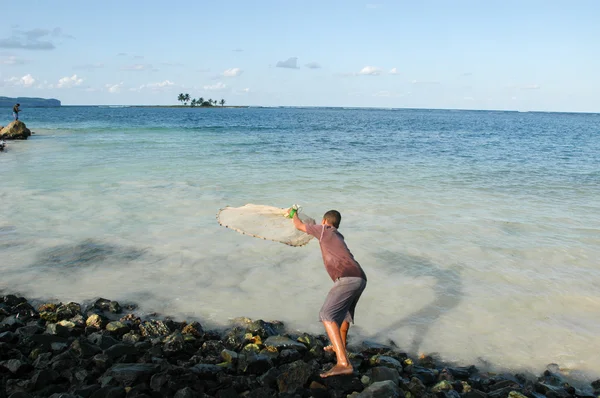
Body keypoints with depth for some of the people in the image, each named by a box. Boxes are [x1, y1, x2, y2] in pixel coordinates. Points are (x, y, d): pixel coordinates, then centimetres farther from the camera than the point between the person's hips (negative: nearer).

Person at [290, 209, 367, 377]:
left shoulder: (324, 230, 12)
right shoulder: (338, 236, 32)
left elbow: (299, 226, 24)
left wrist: (294, 215, 44)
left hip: (348, 279, -9)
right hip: (360, 279, 9)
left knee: (328, 315, -14)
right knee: (344, 311, 30)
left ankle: (343, 363, -25)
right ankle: (340, 346, 51)